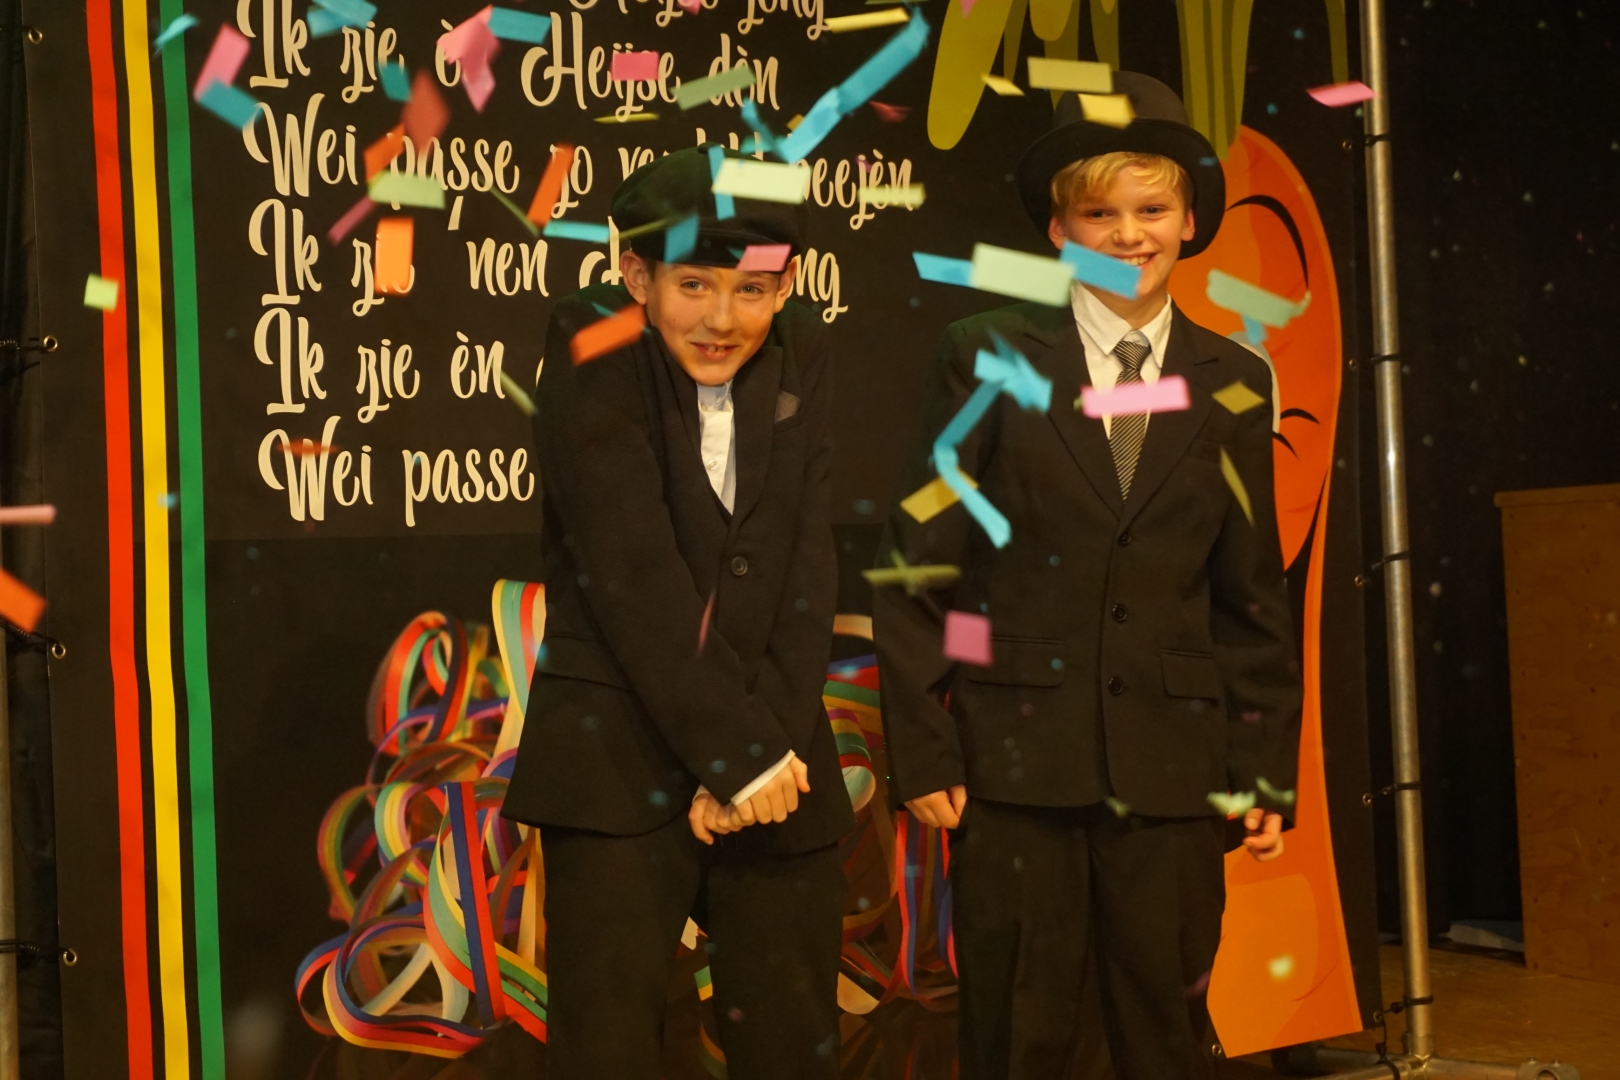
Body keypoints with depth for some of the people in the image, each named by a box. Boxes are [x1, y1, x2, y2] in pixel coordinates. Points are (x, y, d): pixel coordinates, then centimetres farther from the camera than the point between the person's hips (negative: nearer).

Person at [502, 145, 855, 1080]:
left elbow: (808, 570, 0)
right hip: (619, 760, -4)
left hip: (778, 762, 4)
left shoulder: (804, 359, 4)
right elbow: (635, 575, -15)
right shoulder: (591, 352, -9)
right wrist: (740, 753, -15)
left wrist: (765, 746, -10)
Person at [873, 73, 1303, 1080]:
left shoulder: (1234, 382, 9)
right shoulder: (987, 355, 1)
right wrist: (923, 750, -6)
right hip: (1016, 758, -2)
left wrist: (1267, 768, 6)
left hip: (1174, 764, 2)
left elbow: (1254, 594, 11)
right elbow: (917, 564, 0)